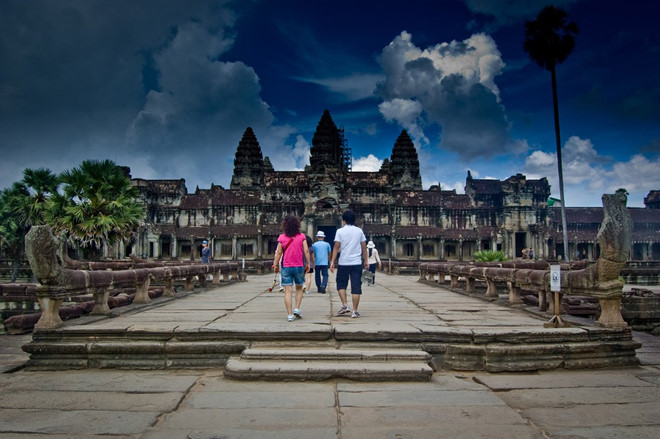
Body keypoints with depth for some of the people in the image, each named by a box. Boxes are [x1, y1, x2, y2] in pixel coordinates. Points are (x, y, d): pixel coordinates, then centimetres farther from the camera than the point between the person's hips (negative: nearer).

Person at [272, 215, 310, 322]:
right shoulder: (301, 236, -1)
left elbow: (279, 252, -1)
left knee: (288, 291, 0)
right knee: (299, 288, 19)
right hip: (299, 266, 1)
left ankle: (290, 314, -2)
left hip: (286, 267, 0)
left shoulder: (281, 237, -2)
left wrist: (275, 264, 8)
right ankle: (297, 308, 7)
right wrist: (308, 263, 4)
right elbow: (306, 251, -5)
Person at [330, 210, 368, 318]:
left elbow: (336, 247, -5)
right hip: (357, 263, 2)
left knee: (341, 285, 16)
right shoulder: (359, 231, 6)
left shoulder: (340, 231, -1)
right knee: (356, 287, 3)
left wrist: (332, 261, -2)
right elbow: (364, 247, 7)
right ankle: (355, 311, 4)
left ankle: (345, 305, 6)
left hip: (343, 263, -1)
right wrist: (366, 260, 15)